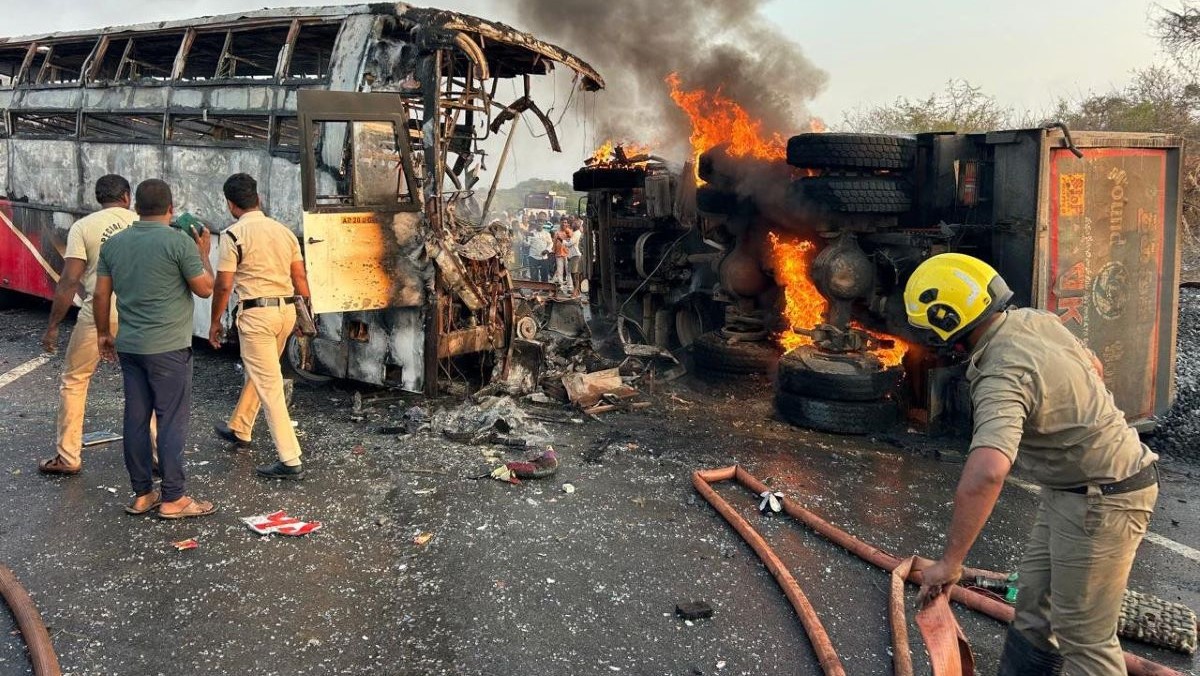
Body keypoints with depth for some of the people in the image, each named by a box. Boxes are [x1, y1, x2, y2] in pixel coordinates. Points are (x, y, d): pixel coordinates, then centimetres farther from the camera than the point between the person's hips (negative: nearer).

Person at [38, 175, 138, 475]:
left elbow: (69, 281, -9)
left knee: (73, 381, 15)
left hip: (98, 315, -2)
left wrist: (52, 325, -3)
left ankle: (68, 458, 19)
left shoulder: (83, 227, -4)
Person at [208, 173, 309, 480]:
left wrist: (214, 322, 2)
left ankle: (290, 460, -4)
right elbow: (300, 277, 10)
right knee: (257, 373, 25)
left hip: (256, 313, -7)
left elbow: (224, 285, -10)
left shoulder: (234, 235, -10)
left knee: (269, 385, -4)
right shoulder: (284, 230, 9)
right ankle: (239, 429, 44)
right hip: (287, 310, 7)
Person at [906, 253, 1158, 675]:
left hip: (1101, 500, -10)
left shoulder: (1001, 377, -30)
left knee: (1082, 635, 2)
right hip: (1073, 489, 10)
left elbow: (986, 472, -45)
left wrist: (950, 561, -38)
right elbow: (1093, 368, 17)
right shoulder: (1037, 320, -1)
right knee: (1034, 601, 20)